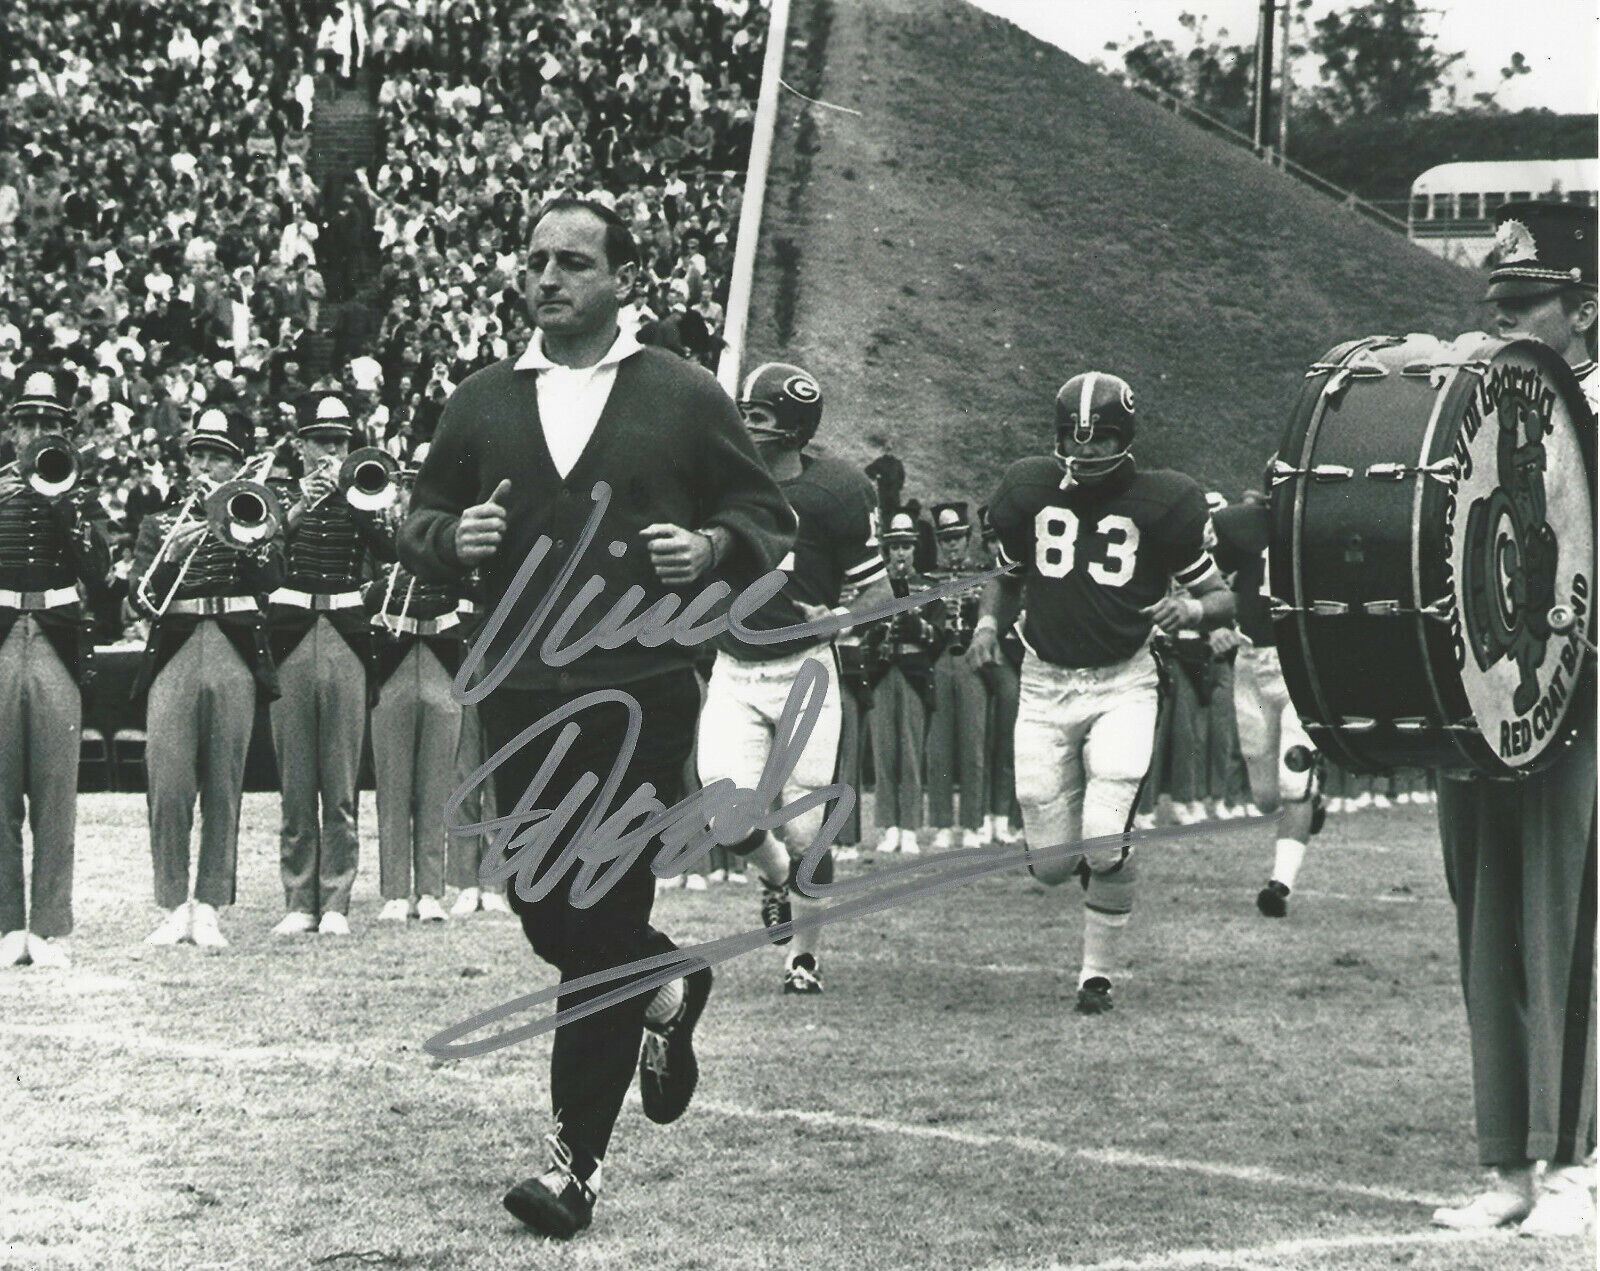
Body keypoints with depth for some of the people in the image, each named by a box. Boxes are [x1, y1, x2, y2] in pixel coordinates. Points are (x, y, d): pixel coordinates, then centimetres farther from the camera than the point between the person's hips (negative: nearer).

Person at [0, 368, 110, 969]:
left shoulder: (75, 495, 12)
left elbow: (98, 573, -3)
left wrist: (64, 506, -11)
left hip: (58, 649, 0)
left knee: (55, 796, -4)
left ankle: (50, 930, -3)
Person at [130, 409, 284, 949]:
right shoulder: (159, 525, 18)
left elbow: (270, 577, -4)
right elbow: (140, 596, 5)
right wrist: (170, 555, -11)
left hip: (236, 661, 0)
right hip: (172, 658, 1)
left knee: (224, 791, -3)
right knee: (168, 788, -7)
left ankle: (208, 909, 0)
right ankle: (174, 908, -2)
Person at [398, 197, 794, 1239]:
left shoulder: (684, 397, 3)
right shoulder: (482, 404, 11)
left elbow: (769, 520, 7)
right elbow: (420, 530, 16)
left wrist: (712, 548, -14)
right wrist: (453, 539, -7)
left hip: (640, 694, -4)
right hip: (521, 699, 4)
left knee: (605, 918, -7)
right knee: (545, 912, 5)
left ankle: (580, 1158, -1)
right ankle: (666, 992, 39)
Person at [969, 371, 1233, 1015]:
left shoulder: (1161, 502, -5)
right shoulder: (1028, 490, 3)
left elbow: (1223, 597, 1)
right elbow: (1007, 574, 20)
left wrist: (1191, 607, -22)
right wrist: (990, 620, -1)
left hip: (1123, 683, -3)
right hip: (1044, 680, 3)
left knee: (1106, 842, -18)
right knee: (1052, 864, 0)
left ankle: (1099, 969, 4)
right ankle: (1107, 859, 37)